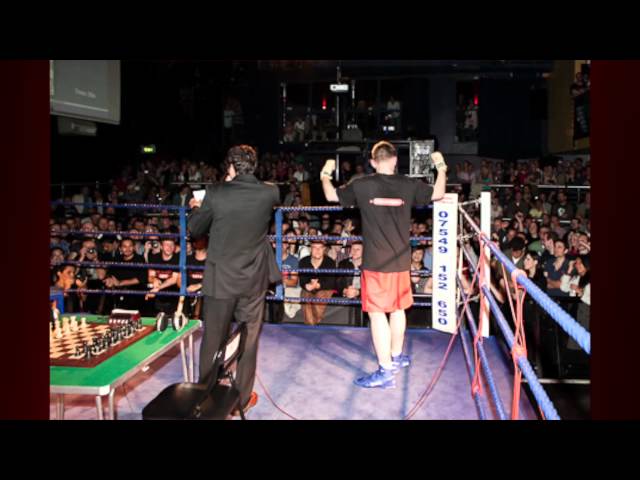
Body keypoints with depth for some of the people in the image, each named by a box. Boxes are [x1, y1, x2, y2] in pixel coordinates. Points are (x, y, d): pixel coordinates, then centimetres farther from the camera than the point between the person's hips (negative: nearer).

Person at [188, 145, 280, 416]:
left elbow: (195, 230, 1)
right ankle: (243, 398, 25)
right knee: (248, 340, 13)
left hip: (220, 279, -1)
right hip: (254, 280, 1)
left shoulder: (215, 193, -12)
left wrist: (197, 207, 20)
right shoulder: (269, 193, -7)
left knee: (213, 340, 13)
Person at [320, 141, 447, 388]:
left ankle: (386, 371, 0)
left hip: (375, 261, -4)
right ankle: (396, 357, 36)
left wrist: (325, 175, 24)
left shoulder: (362, 185, -8)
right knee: (397, 308, 19)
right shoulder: (409, 185, -2)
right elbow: (438, 193, 12)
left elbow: (331, 196, 5)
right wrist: (441, 167, 26)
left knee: (377, 313, -1)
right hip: (401, 259, 4)